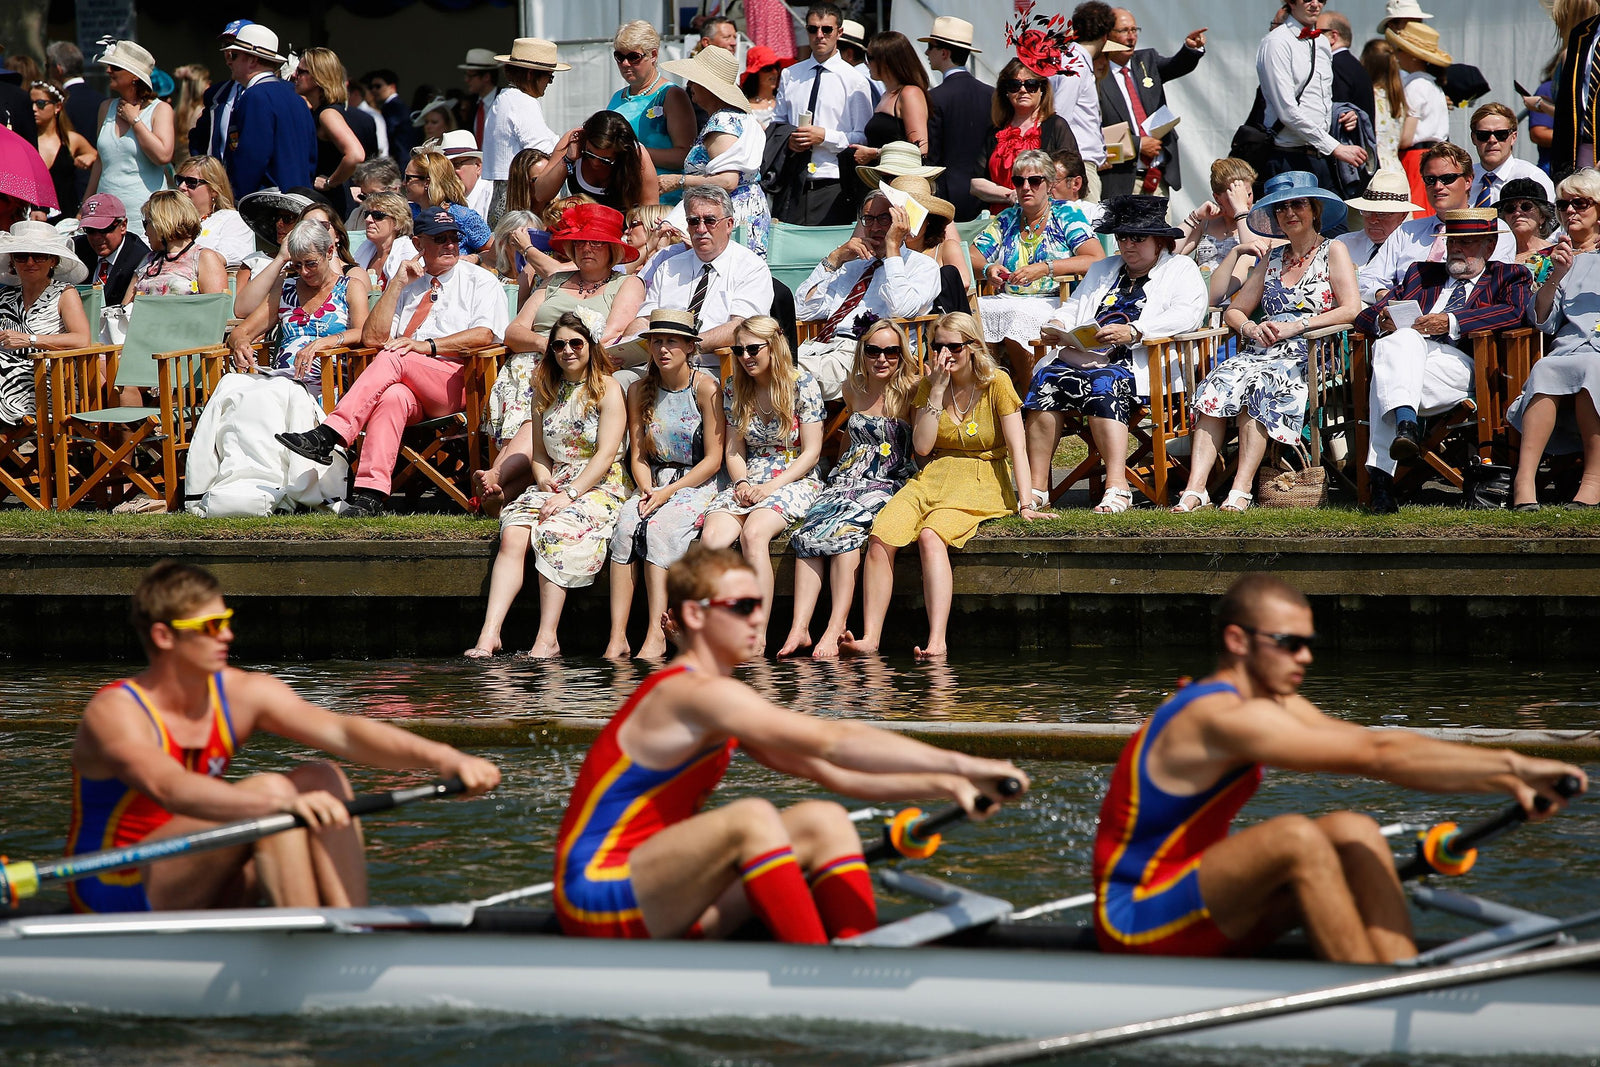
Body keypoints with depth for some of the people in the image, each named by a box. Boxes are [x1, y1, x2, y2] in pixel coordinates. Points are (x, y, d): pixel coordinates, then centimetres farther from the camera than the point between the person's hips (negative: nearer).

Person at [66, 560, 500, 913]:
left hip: (202, 897, 7)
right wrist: (284, 803, -55)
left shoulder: (243, 694, -1)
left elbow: (340, 731, -16)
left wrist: (442, 757, -34)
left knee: (322, 779, -10)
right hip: (116, 895, -7)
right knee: (268, 790, -27)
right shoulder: (115, 713, -19)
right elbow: (170, 789, -40)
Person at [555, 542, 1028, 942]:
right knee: (751, 819, -32)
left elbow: (830, 771, 13)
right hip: (597, 906, -10)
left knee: (823, 822, 1)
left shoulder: (723, 704, 15)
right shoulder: (697, 693, -16)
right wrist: (959, 763, -27)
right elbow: (829, 741, -24)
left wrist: (940, 784, 0)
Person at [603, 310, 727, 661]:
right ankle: (617, 638, -36)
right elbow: (638, 455, 10)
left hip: (699, 484, -4)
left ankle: (656, 635, -37)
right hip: (655, 483, 4)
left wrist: (669, 492, -18)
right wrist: (647, 490, -11)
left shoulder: (706, 388, -8)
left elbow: (713, 459, -9)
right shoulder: (639, 391, 7)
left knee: (660, 526, -33)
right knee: (626, 523, -28)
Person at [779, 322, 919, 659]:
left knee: (842, 530, -33)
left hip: (889, 483, -5)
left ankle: (836, 628, -37)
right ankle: (799, 628, -35)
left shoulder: (911, 390, -3)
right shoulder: (853, 388, 14)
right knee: (809, 533, -25)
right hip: (847, 477, 5)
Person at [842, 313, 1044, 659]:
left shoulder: (996, 384, -1)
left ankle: (937, 641, -45)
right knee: (880, 538, -25)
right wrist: (937, 391, -7)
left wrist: (1026, 504, -14)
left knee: (931, 536, -35)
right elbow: (922, 446, -2)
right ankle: (870, 639, -30)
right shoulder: (928, 386, 9)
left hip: (981, 485, -4)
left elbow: (1017, 448, -5)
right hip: (933, 478, 4)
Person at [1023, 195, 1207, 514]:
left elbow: (1188, 315, -4)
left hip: (1135, 363, -5)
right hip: (1081, 355, 5)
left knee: (1101, 383, -38)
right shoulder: (1102, 270, 35)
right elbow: (1073, 307, 32)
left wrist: (1132, 331, -18)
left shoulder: (1180, 269, 14)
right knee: (1046, 380, -27)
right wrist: (1058, 326, 5)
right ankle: (1037, 488, -32)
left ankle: (1117, 487, -46)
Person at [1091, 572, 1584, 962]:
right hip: (1134, 924, -10)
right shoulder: (1224, 718, -20)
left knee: (1355, 833, -3)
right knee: (1296, 837, -30)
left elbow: (1375, 747, -1)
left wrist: (1508, 781, -12)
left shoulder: (1278, 708, 9)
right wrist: (1512, 766, -23)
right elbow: (1376, 755, -25)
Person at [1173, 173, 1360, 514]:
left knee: (1255, 385, -36)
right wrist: (1249, 328, -3)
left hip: (1307, 357, -5)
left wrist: (1294, 326, -13)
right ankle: (1195, 488, -38)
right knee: (1217, 385, -28)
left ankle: (1241, 488, -39)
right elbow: (1233, 312, 22)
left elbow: (1352, 309, -6)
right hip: (1262, 351, 5)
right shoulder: (1272, 259, 25)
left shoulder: (1332, 252, 8)